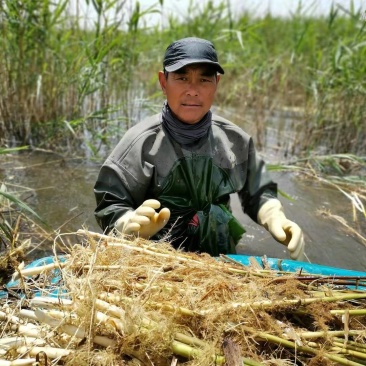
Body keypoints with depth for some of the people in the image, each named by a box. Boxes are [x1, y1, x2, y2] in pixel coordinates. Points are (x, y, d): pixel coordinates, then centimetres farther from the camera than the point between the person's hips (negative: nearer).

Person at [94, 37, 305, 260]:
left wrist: (275, 219, -3)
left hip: (221, 260, 3)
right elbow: (109, 206, -10)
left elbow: (257, 192, 14)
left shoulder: (234, 139, 0)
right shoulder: (142, 141, -12)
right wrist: (134, 226, -29)